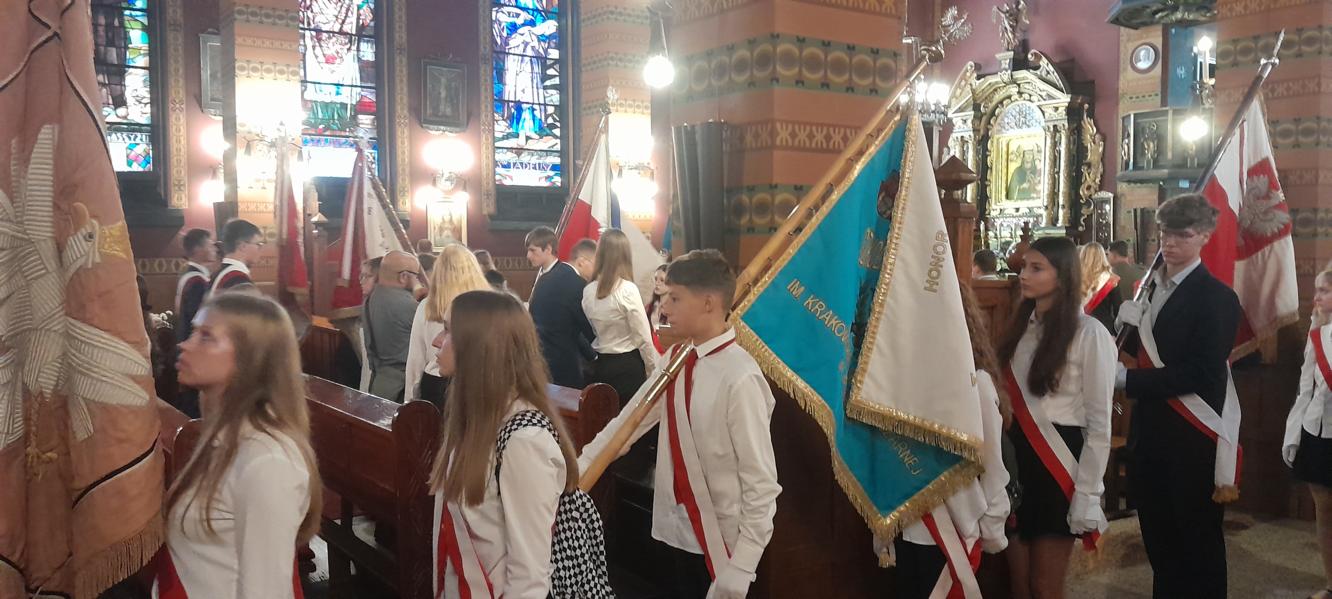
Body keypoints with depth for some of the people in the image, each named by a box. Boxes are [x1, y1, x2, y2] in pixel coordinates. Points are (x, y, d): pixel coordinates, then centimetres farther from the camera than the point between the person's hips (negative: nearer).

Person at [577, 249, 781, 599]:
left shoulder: (740, 378, -24)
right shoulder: (675, 359, -2)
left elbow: (761, 482, -23)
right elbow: (629, 420, 7)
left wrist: (741, 569, -21)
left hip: (722, 539, -7)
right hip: (677, 528, 7)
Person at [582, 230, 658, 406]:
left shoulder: (588, 291, -1)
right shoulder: (627, 289, -15)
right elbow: (643, 337, -11)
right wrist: (654, 368, 1)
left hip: (599, 365, 5)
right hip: (628, 366, -5)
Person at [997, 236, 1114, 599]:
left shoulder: (1089, 334, -11)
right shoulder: (1022, 326, 9)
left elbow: (1099, 423, -11)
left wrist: (1087, 494, -13)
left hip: (1058, 462, -6)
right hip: (1017, 458, 6)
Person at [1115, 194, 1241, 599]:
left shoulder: (1217, 298, -13)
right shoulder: (1151, 287, 9)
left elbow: (1202, 375, -21)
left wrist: (1125, 380, -21)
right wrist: (1130, 325, -5)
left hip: (1191, 441, -7)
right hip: (1150, 433, 7)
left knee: (1199, 544, 7)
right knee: (1159, 539, 18)